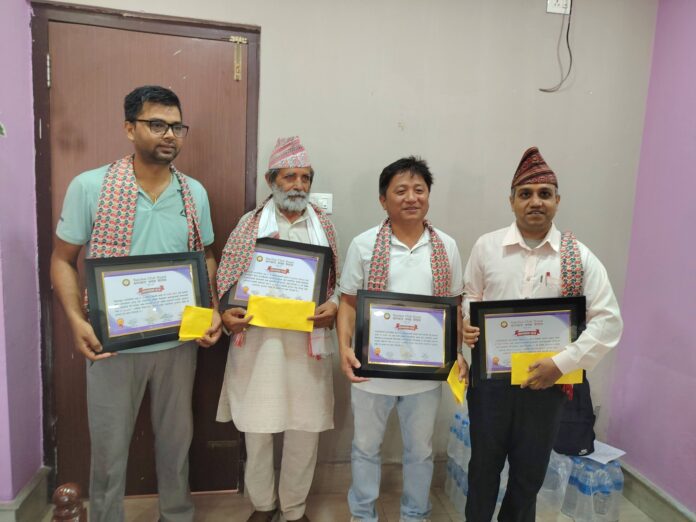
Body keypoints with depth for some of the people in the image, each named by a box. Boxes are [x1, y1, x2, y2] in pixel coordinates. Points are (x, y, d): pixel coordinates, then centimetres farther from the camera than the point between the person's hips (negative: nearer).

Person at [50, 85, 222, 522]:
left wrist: (213, 310, -6)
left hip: (179, 341, 3)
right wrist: (77, 320, -16)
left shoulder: (195, 193, 1)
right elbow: (63, 260, -2)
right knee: (109, 445, 13)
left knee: (176, 437, 18)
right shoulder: (89, 187, -8)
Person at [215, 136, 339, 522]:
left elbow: (337, 281, 10)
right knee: (257, 428, 9)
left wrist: (334, 306, -11)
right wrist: (226, 313, -16)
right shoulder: (251, 223, 2)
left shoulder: (323, 225, 8)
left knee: (306, 429, 9)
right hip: (258, 338, -1)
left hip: (308, 339, 2)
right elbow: (226, 280, 3)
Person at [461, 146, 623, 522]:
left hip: (546, 381, 0)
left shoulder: (579, 256, -5)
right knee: (484, 464, 16)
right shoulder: (486, 246, -2)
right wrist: (465, 325, -12)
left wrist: (561, 364, -15)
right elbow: (470, 297, 9)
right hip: (489, 376, 0)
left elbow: (608, 321, -7)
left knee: (530, 473, 17)